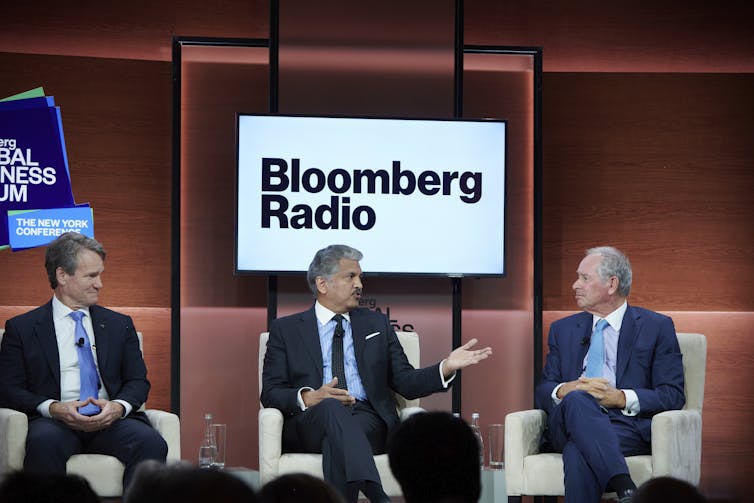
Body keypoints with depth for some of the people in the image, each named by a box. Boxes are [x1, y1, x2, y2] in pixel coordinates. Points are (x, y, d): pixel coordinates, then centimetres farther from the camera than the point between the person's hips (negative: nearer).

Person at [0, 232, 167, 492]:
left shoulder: (119, 324, 22)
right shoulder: (22, 328, 12)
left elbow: (138, 381, 16)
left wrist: (119, 406, -8)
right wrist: (53, 408, -14)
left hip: (112, 421, 2)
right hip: (55, 421, -2)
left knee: (151, 442, -31)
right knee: (44, 442, -38)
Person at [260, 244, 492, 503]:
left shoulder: (377, 324, 24)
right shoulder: (285, 329, 16)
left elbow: (405, 382, 18)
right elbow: (270, 393, 8)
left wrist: (447, 367, 0)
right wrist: (309, 397, -13)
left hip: (367, 420, 2)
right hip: (310, 422, -2)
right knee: (331, 407, -38)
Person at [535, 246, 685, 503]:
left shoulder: (657, 327, 11)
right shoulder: (563, 329, 24)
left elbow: (673, 395, 3)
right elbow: (544, 390, 18)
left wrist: (621, 397, -13)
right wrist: (564, 391, -7)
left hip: (629, 425, -3)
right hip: (568, 425, 3)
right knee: (576, 399, -38)